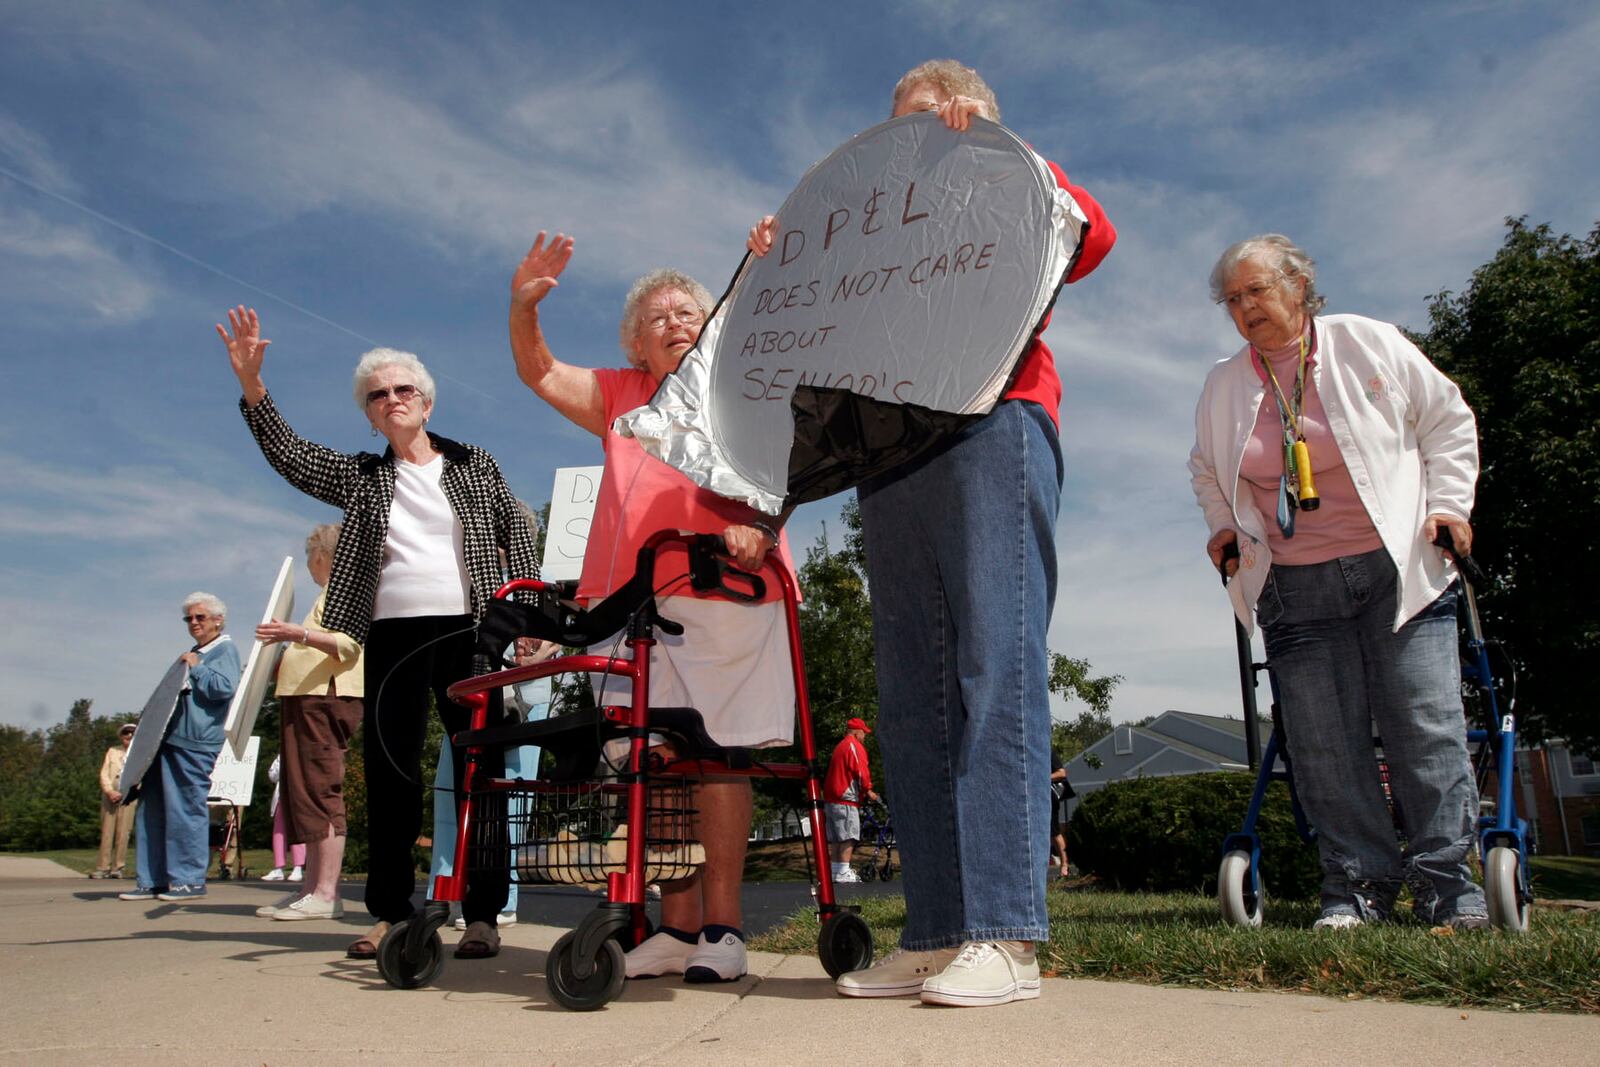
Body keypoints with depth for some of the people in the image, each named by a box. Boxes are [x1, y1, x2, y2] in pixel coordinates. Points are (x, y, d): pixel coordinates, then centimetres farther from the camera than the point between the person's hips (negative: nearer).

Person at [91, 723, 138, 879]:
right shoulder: (112, 751, 16)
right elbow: (104, 773, 7)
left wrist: (121, 794, -11)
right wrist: (110, 791, -10)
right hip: (109, 796, 2)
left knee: (123, 833, -5)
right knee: (106, 832, -2)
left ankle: (118, 867, -1)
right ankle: (103, 867, 0)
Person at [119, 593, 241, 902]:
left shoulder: (225, 650, -2)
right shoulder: (193, 653, 26)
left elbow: (224, 688, -18)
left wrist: (196, 667, -10)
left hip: (194, 743, -10)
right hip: (168, 738, 10)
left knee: (186, 809, -7)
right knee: (151, 808, 9)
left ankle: (190, 880, 0)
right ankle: (152, 880, 14)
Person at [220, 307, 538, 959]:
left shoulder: (475, 465, 12)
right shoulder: (361, 477, 15)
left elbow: (516, 533, 11)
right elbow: (290, 457, 2)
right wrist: (252, 387, -10)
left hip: (468, 630, -2)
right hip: (392, 636, 2)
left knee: (479, 769, -2)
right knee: (389, 771, 3)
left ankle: (483, 914, 3)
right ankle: (389, 912, 13)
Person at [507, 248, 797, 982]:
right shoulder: (620, 397, 25)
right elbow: (540, 373, 20)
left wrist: (759, 521, -19)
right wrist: (523, 306, 1)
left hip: (723, 593, -3)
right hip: (629, 598, 3)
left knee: (717, 753, -9)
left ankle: (721, 926, -3)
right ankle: (676, 927, 6)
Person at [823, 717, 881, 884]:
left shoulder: (839, 746, 23)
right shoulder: (854, 745, -7)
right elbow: (860, 770, -16)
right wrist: (868, 790, -6)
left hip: (831, 798, 10)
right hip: (845, 799, -10)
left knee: (836, 838, 10)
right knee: (849, 837, -10)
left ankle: (835, 870, 12)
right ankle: (843, 872, -13)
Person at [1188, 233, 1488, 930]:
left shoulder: (1368, 343, 1)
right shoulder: (1224, 385, 8)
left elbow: (1447, 420, 10)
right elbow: (1206, 469, 24)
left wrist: (1449, 503, 0)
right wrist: (1222, 526, 9)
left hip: (1397, 570, -2)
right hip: (1294, 591, 2)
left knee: (1426, 729, -4)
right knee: (1323, 743, -2)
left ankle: (1452, 882, 9)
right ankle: (1359, 883, 10)